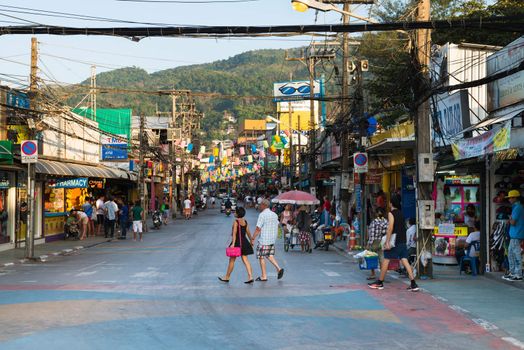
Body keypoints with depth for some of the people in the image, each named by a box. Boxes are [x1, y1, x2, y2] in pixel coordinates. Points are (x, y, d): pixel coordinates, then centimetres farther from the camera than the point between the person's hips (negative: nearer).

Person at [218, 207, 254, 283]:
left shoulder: (236, 222, -13)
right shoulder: (245, 222, 7)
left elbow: (234, 233, -21)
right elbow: (248, 233, 12)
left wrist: (233, 243, -26)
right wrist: (251, 241, 23)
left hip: (237, 242, -6)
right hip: (244, 242, 6)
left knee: (232, 260, 6)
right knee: (245, 260, 5)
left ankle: (227, 277, 17)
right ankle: (250, 277, -5)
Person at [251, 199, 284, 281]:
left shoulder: (262, 215, -13)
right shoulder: (275, 215, 10)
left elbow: (258, 229, -16)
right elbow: (277, 227, 16)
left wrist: (252, 239, -11)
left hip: (264, 240, -8)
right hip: (272, 240, 8)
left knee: (261, 257, 2)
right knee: (270, 256, 18)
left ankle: (264, 276, 5)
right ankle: (278, 269, -1)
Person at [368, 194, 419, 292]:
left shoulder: (391, 213, -9)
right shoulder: (401, 213, 13)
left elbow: (390, 228, -18)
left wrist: (387, 242, -19)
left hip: (394, 242, -7)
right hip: (403, 241, 7)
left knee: (386, 260, 5)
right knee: (404, 261, 2)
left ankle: (380, 282, 13)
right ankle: (413, 284, -7)